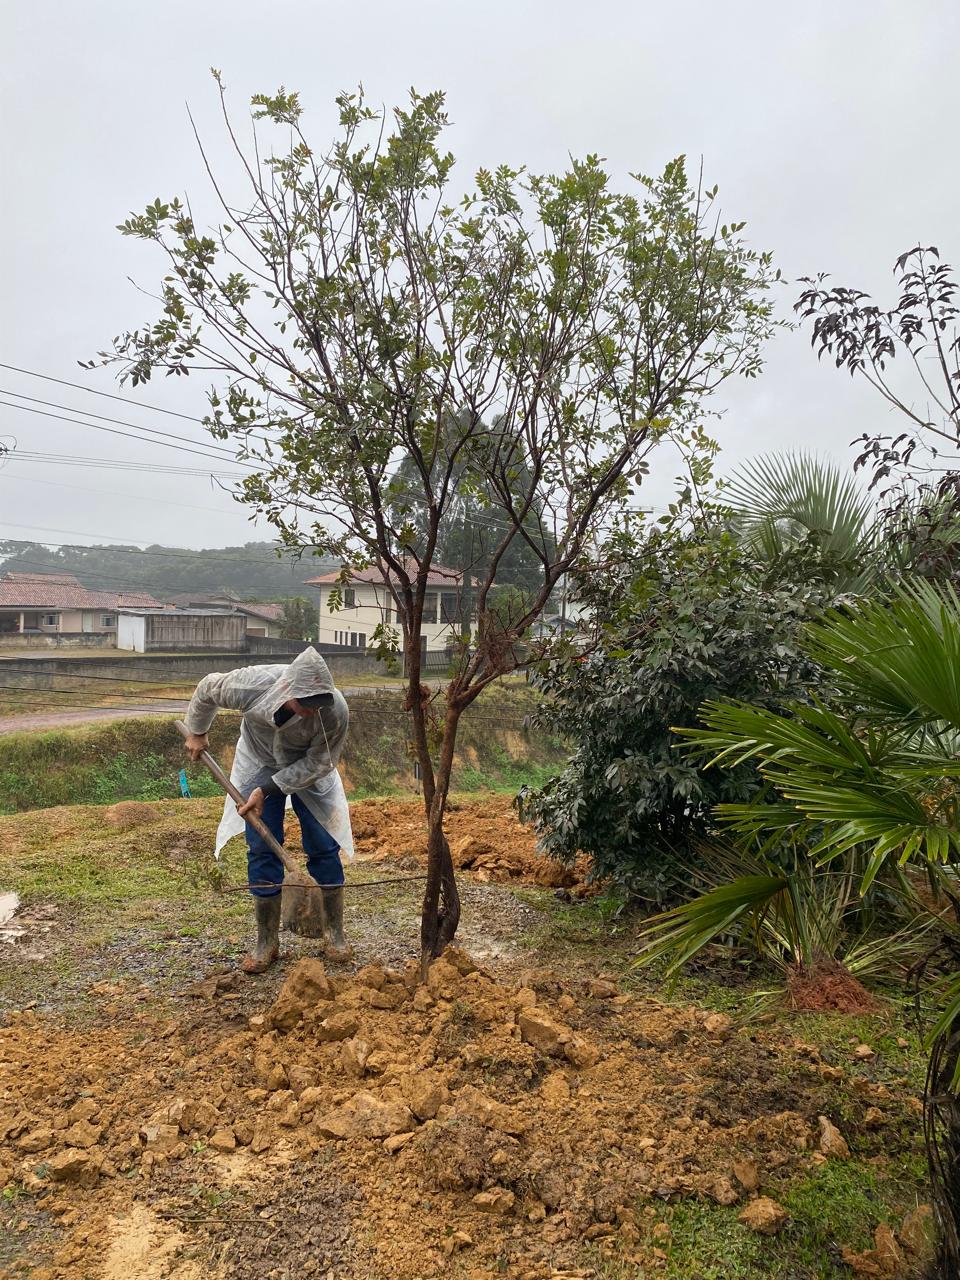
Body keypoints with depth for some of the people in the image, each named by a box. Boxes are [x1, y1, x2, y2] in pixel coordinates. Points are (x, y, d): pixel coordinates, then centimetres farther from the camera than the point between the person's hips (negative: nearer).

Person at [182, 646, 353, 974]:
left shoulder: (335, 710, -37)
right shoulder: (250, 685, -36)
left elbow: (319, 763, -23)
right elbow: (207, 690, -12)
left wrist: (268, 789, -28)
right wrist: (196, 733, 4)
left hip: (309, 771, 0)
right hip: (259, 764, 0)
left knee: (325, 848, -2)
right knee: (262, 850, -2)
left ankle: (334, 934, 15)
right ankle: (267, 943, 11)